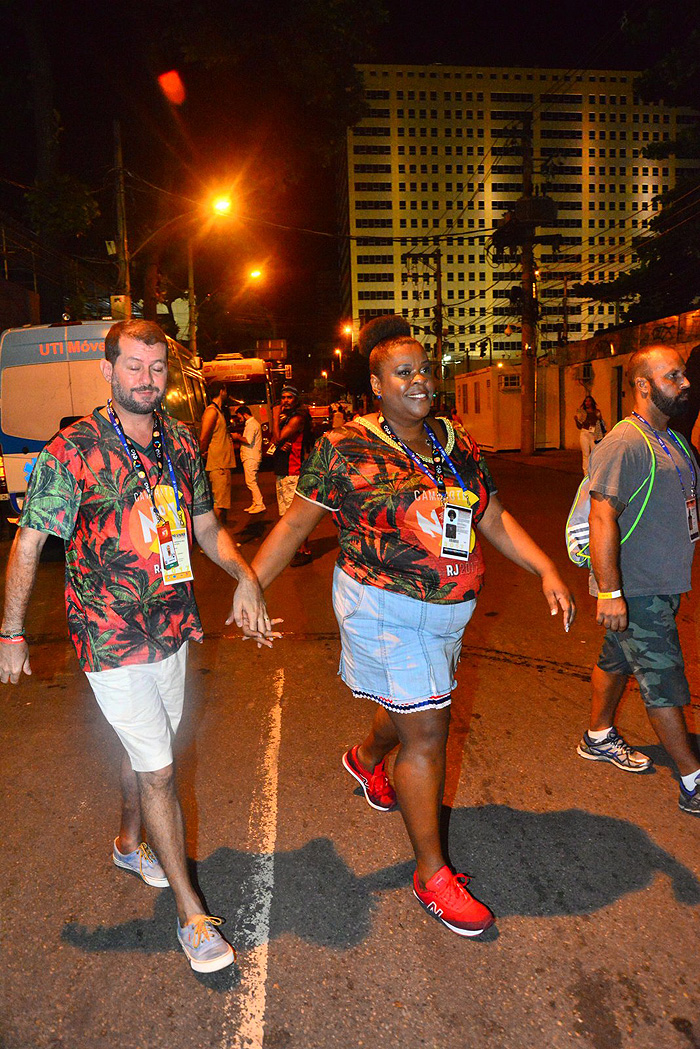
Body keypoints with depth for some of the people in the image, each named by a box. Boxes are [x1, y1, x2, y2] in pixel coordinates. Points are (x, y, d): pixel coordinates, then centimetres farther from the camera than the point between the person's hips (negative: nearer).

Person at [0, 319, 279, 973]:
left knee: (144, 749, 23)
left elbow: (205, 526, 11)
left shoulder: (180, 442, 3)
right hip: (111, 641, -6)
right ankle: (190, 911, 15)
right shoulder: (74, 451, -14)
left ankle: (129, 844, 50)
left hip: (171, 629, 6)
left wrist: (244, 575, -7)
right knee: (158, 770, -1)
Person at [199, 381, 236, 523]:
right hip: (218, 465, -10)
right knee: (219, 504, -10)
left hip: (223, 464, 10)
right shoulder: (212, 411, -11)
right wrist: (204, 454, -5)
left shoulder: (219, 411, 20)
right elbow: (203, 438, -18)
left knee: (223, 503, 14)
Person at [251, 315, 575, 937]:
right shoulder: (345, 449, -11)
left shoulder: (458, 445, 5)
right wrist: (250, 587, -12)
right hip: (385, 611, -6)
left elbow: (495, 519, 8)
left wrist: (546, 570, -4)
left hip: (446, 609, 7)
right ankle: (433, 874, 17)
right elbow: (296, 523, -7)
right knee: (427, 733, -3)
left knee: (413, 703, 25)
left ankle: (366, 759, 60)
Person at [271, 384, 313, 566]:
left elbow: (278, 438, -17)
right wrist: (280, 444, -10)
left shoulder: (297, 418, -11)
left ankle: (304, 551, -4)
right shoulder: (283, 418, 17)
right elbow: (273, 442, 12)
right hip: (281, 472, 10)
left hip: (293, 472, -10)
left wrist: (275, 416, -7)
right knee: (286, 514, 16)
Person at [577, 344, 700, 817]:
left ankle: (599, 737, 38)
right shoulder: (624, 444, -19)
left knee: (618, 660, 21)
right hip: (636, 591, -9)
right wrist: (609, 592, -29)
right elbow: (603, 518, -25)